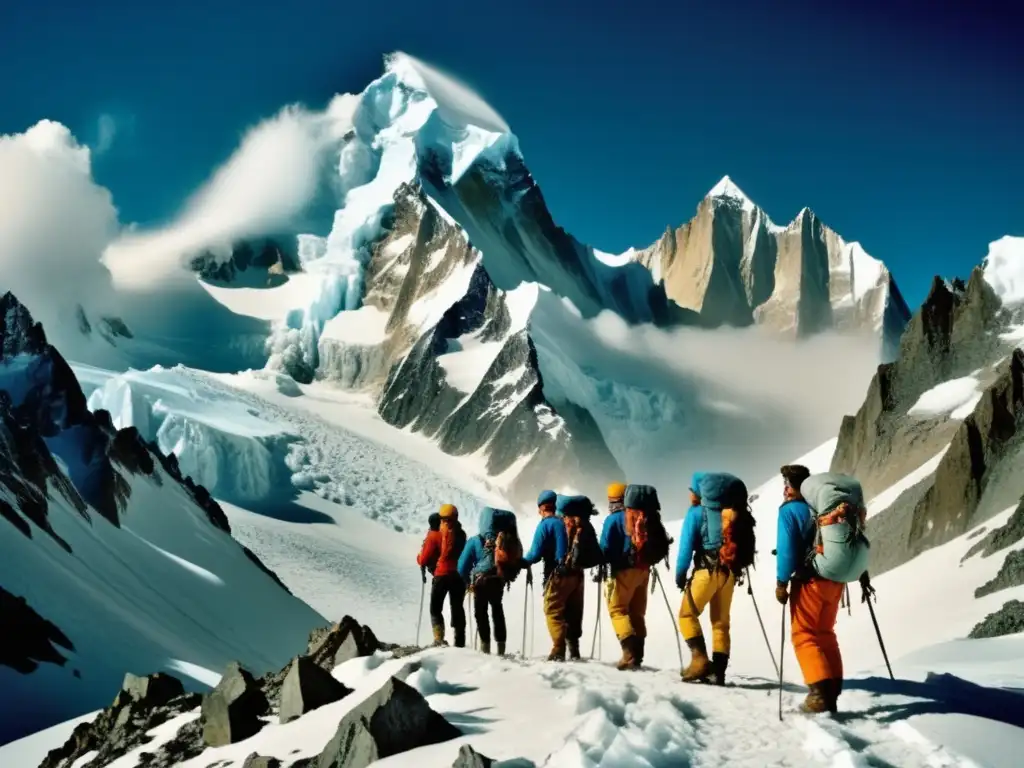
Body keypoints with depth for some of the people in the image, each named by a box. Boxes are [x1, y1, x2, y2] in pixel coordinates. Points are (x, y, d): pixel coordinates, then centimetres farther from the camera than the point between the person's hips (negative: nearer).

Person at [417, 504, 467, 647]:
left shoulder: (435, 535, -5)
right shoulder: (461, 534, 7)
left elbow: (424, 559, -3)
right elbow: (465, 553, 14)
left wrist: (420, 560, 16)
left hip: (441, 575, -3)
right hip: (459, 575, 4)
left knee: (436, 608, 7)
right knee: (457, 607, 13)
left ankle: (439, 638, -12)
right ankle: (460, 641, 9)